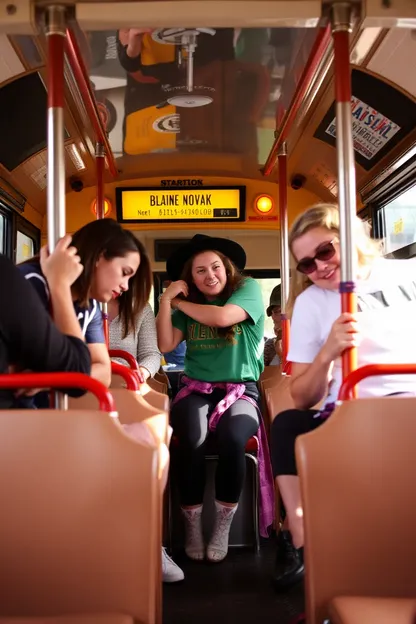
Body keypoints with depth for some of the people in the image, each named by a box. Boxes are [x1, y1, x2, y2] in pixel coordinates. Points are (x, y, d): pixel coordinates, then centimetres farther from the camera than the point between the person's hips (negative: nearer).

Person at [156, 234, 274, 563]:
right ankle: (192, 524, -11)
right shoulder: (187, 304, 11)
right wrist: (166, 300, -5)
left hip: (240, 390, -2)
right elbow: (166, 344, 1)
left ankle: (223, 525, -11)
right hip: (196, 389, 2)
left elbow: (222, 317, -18)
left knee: (231, 438, -33)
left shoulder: (248, 288, 0)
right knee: (191, 440, -30)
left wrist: (180, 303, -4)